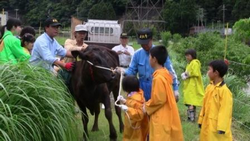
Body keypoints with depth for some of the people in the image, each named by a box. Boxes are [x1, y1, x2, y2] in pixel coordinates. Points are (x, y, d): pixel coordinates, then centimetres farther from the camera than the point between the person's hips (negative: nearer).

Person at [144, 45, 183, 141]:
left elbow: (158, 100, -20)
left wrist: (146, 108, -6)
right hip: (165, 116, 9)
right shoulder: (164, 74, 8)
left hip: (161, 119, -9)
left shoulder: (158, 78, -21)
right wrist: (147, 105, 13)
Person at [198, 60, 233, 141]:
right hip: (207, 124, 8)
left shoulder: (224, 90, -19)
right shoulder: (209, 87, 6)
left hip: (217, 126, -8)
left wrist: (222, 128, -20)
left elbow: (225, 111, -19)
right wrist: (201, 120, 15)